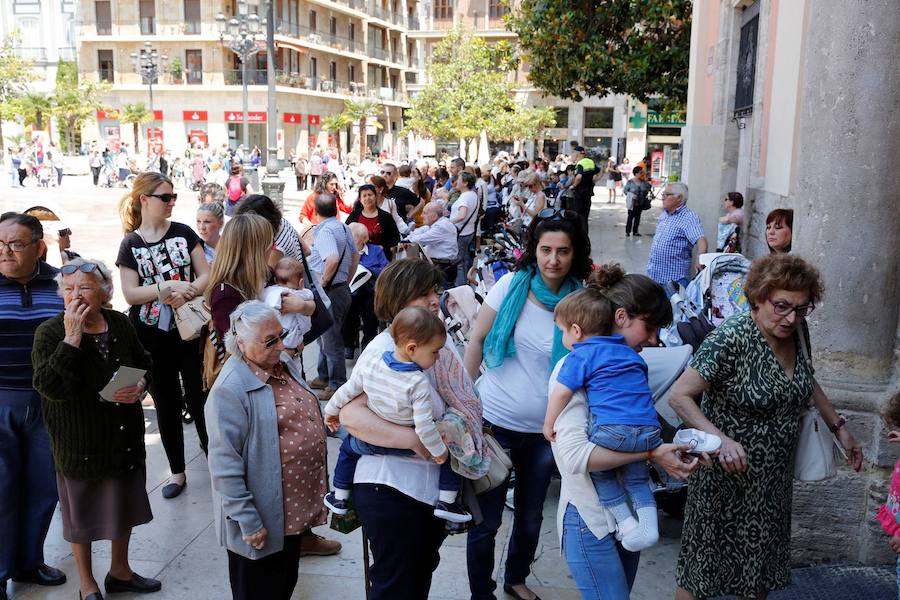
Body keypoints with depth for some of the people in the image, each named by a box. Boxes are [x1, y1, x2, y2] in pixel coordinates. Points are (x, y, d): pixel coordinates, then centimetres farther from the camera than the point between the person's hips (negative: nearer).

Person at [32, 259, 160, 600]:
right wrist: (72, 337, -31)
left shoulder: (120, 324, -2)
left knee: (124, 506, 20)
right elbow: (50, 386, -28)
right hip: (80, 442, -4)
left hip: (126, 438, 5)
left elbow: (143, 363, 13)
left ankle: (120, 571, 42)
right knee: (81, 513, 13)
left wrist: (140, 386, -9)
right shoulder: (50, 333, -15)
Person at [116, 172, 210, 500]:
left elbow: (206, 275, -3)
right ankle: (177, 471, 25)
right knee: (167, 405, 11)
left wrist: (186, 292, -21)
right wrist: (168, 287, -20)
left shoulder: (183, 233, 0)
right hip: (152, 337, 1)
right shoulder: (130, 244, 0)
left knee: (199, 399, 7)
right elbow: (130, 293, -7)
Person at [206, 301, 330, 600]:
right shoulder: (230, 390, -24)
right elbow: (226, 467, -23)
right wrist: (248, 523, -21)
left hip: (296, 509, 8)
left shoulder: (283, 364, 3)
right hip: (263, 523, -8)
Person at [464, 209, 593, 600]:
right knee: (486, 520, 7)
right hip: (495, 420, -2)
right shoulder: (512, 285, -9)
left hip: (545, 429, 2)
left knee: (530, 517, 20)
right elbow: (477, 339, -2)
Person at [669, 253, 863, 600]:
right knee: (703, 570, 5)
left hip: (774, 477, 7)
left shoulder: (796, 333, -1)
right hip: (727, 471, -7)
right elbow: (680, 396, -25)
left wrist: (839, 428, 18)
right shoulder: (731, 338, -23)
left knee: (761, 571, 19)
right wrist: (722, 439, -36)